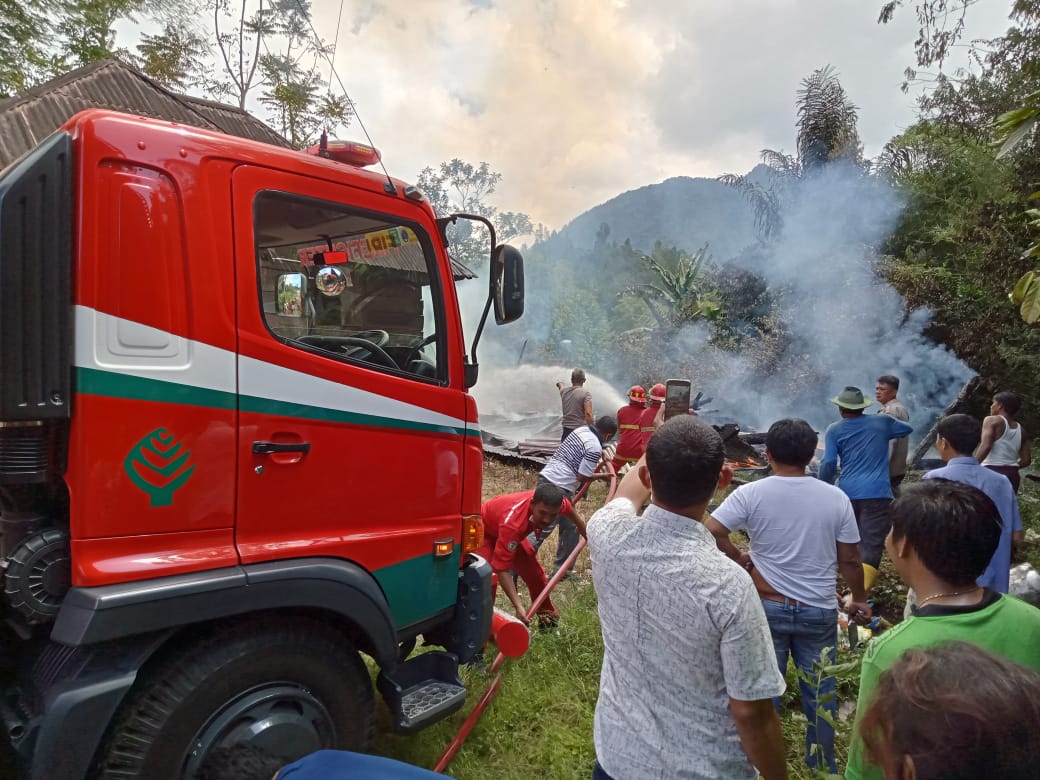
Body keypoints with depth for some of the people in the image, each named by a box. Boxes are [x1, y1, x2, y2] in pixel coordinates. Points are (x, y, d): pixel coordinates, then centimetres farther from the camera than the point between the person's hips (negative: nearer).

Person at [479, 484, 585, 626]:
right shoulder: (513, 521, -48)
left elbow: (571, 513, -2)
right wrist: (518, 607, -49)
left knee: (534, 571, 9)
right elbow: (502, 568, -44)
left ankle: (547, 615, 31)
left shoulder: (555, 502, -30)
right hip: (484, 531, -6)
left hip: (512, 534, 6)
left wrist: (586, 535, 15)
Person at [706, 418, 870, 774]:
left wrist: (740, 560, -3)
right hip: (819, 611, 2)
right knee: (820, 691, 18)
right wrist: (859, 599, 15)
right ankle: (822, 766, 34)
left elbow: (710, 531, -20)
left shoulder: (751, 494, -12)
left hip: (768, 607, -1)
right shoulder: (835, 498, -6)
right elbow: (849, 559, -1)